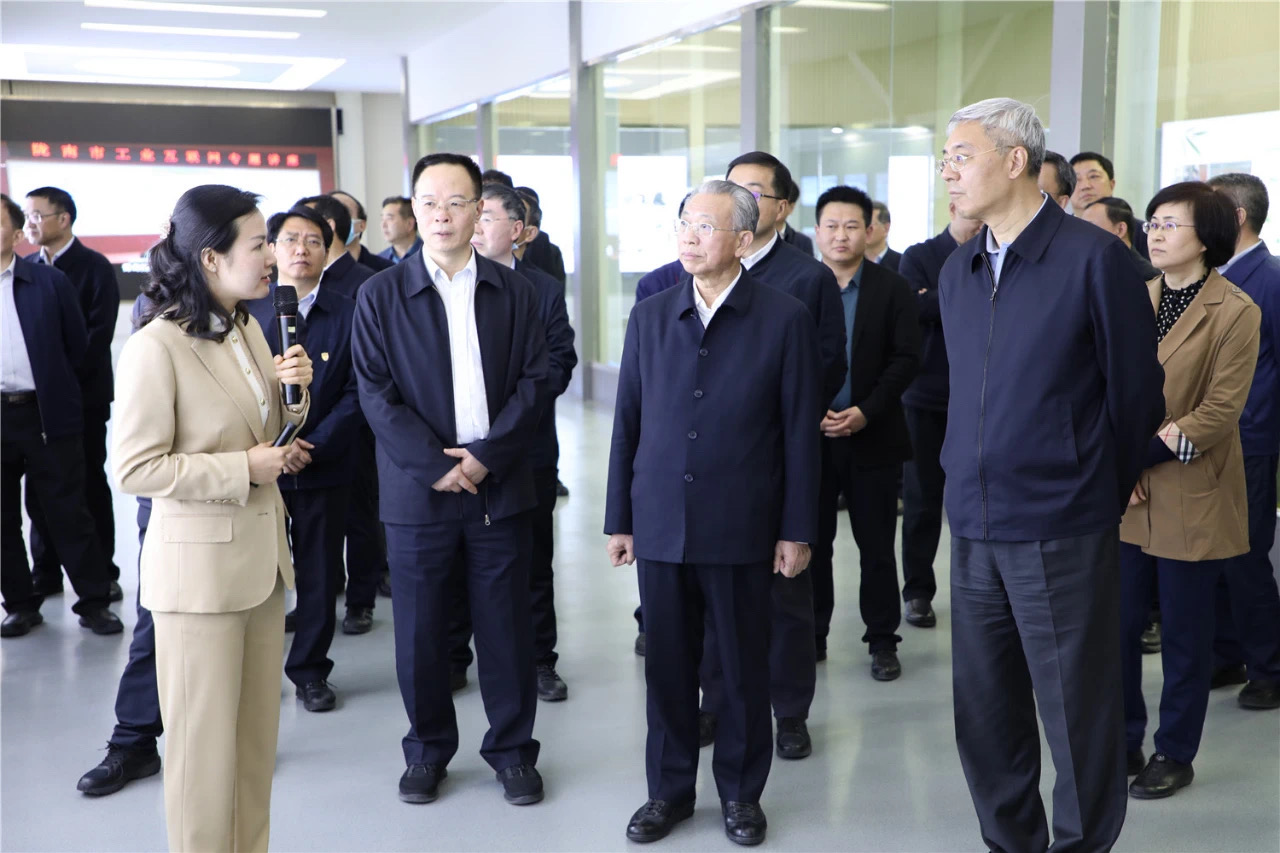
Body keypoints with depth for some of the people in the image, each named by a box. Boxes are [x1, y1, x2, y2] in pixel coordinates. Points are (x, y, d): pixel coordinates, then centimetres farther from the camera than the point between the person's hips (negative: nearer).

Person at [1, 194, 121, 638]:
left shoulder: (50, 281, 0)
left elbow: (77, 345, 4)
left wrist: (51, 386, 8)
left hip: (46, 415, -2)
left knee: (69, 512, 5)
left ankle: (94, 601, 13)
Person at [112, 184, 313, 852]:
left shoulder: (248, 330, 9)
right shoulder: (156, 347, -16)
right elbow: (133, 468, -17)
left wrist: (293, 391, -2)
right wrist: (241, 469, -18)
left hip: (261, 558, 8)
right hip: (199, 566, -7)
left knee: (258, 731, 16)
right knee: (205, 740, 5)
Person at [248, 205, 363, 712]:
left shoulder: (347, 315, 2)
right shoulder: (248, 312, 3)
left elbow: (356, 394, -2)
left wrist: (313, 447, -12)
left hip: (324, 469, 0)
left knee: (319, 575, 8)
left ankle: (310, 670, 22)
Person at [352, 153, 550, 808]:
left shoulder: (514, 291, 6)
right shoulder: (380, 296, 2)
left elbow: (534, 381, 1)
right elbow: (375, 392, -4)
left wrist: (486, 455, -11)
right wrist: (436, 465, -12)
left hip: (500, 484, 1)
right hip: (417, 488, -1)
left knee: (506, 625, 7)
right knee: (420, 629, 8)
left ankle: (512, 748, 23)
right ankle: (427, 749, 26)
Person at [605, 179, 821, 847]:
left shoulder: (784, 320, -5)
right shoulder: (650, 317, 5)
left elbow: (800, 433, -3)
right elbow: (628, 423, 8)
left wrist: (796, 531, -4)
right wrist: (619, 519, 7)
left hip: (742, 528, -2)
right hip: (660, 525, 3)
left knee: (745, 667, 9)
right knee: (668, 665, 11)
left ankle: (741, 791, 28)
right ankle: (669, 789, 28)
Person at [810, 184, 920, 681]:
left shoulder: (892, 290, 1)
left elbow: (906, 359, -4)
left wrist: (866, 411, -14)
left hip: (873, 437, -1)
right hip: (810, 435, 1)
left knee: (876, 544, 6)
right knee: (812, 541, 7)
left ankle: (882, 641, 16)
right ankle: (811, 636, 19)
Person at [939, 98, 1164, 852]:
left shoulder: (1095, 258, -10)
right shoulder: (956, 271, 8)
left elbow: (1136, 392, -3)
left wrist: (1108, 492, 7)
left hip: (1062, 534, -6)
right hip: (975, 529, 6)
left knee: (1077, 715, 5)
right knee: (983, 713, 13)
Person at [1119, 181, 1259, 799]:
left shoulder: (1236, 312, -8)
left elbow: (1221, 411, -13)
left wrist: (1146, 451, -16)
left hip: (1192, 499, -4)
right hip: (1125, 495, 4)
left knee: (1184, 634, 8)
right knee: (1118, 622, 9)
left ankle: (1174, 754, 24)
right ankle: (1123, 741, 26)